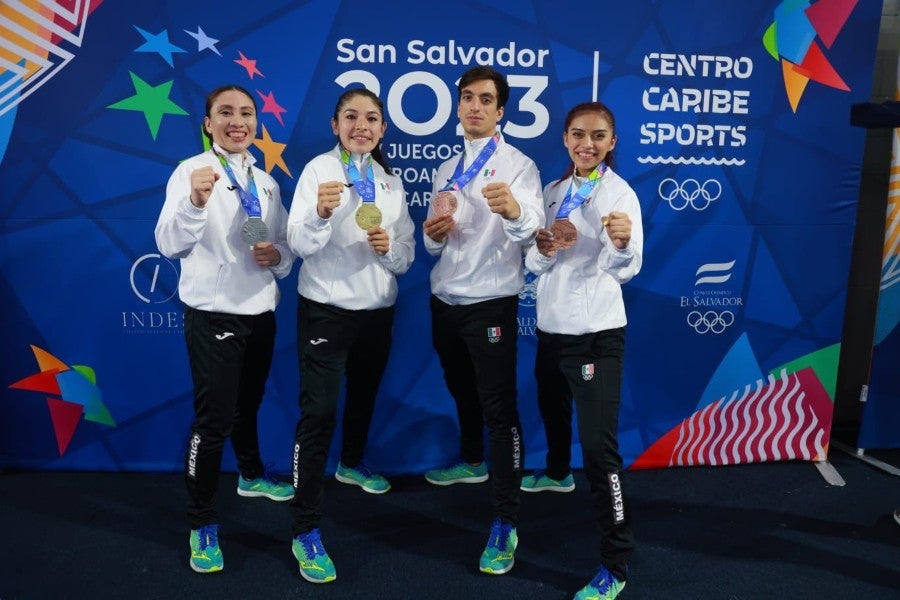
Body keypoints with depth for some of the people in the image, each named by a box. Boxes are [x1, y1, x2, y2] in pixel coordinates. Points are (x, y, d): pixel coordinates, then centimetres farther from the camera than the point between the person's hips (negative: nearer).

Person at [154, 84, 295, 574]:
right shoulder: (191, 171, -9)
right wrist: (195, 201, -40)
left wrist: (278, 256, -8)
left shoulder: (265, 181, 10)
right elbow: (170, 245, -22)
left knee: (248, 405, 21)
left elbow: (286, 247, 16)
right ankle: (202, 523, 11)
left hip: (261, 312, 6)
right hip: (213, 315, -5)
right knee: (213, 418, -3)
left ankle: (251, 476, 44)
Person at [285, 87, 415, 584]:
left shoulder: (391, 182, 7)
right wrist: (320, 213, -37)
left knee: (363, 396, 22)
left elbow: (406, 258, 6)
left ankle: (351, 464, 49)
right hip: (326, 309, -5)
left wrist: (389, 247, -16)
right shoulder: (319, 169, -8)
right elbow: (299, 244, -18)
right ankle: (305, 531, -2)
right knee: (318, 412, -8)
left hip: (378, 309, 6)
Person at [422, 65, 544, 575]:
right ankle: (472, 462, 48)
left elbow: (532, 227, -28)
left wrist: (514, 210, -51)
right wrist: (433, 234, -10)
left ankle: (506, 524, 1)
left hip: (491, 303, -7)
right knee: (462, 392, 24)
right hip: (444, 300, 7)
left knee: (500, 408, -5)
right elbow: (435, 245, 14)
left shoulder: (519, 165, -9)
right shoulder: (447, 169, 11)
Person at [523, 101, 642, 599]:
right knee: (552, 411, 27)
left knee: (599, 444, -9)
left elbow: (627, 269, -24)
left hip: (596, 332, -6)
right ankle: (557, 473, 58)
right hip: (550, 327, 7)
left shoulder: (620, 193, -11)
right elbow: (532, 266, 6)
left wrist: (623, 243, -47)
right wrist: (544, 248, -18)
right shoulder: (552, 192, 7)